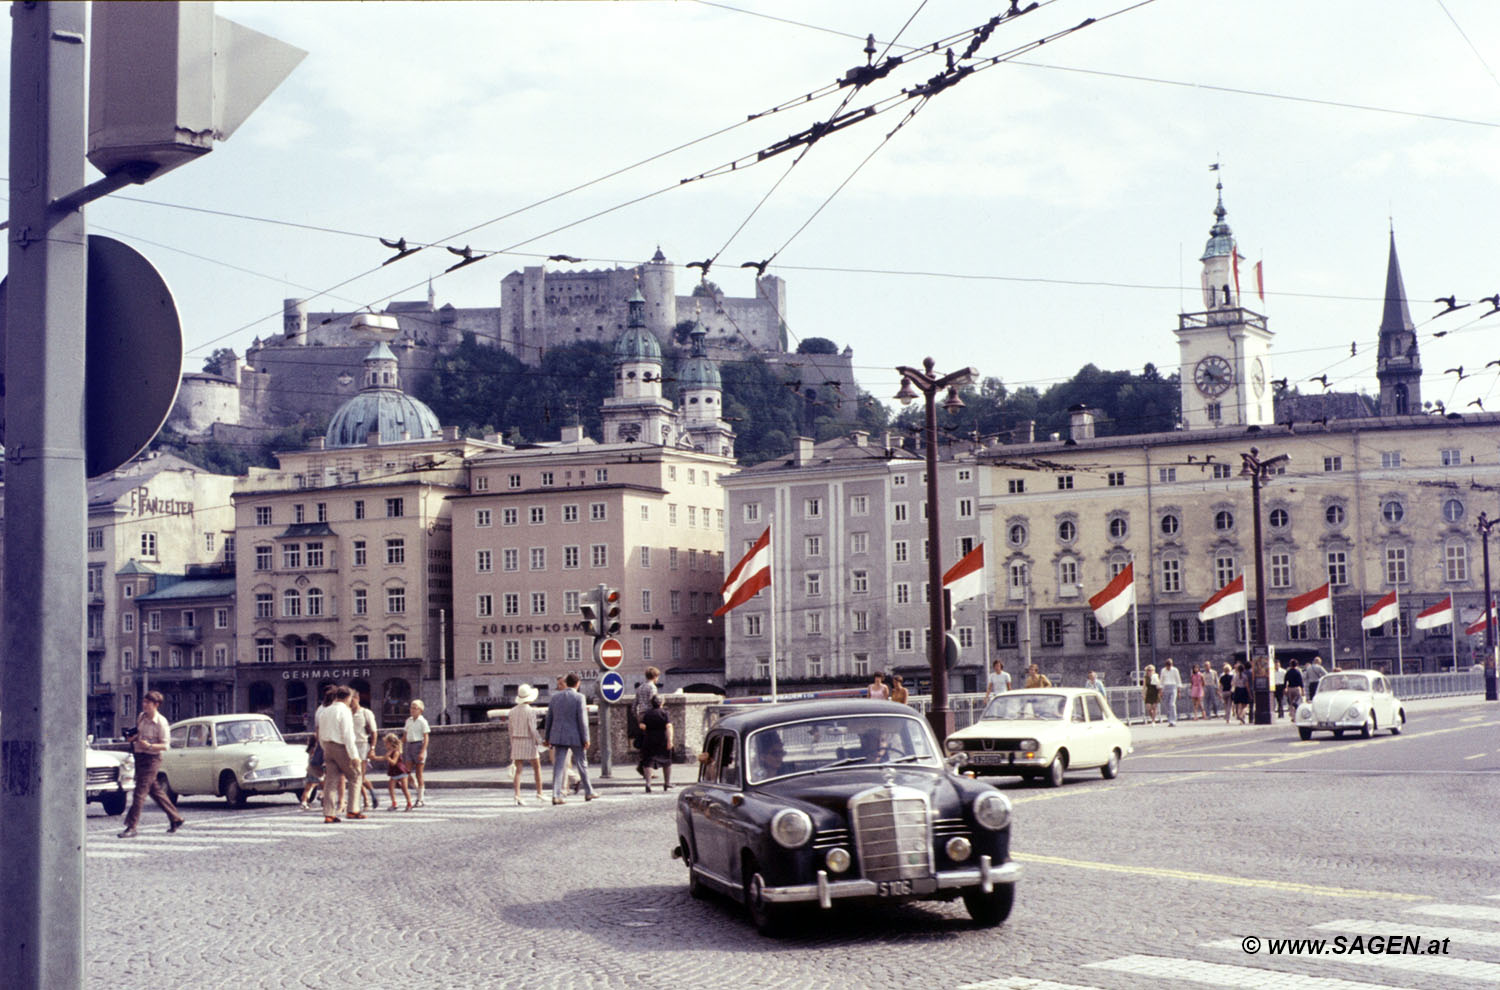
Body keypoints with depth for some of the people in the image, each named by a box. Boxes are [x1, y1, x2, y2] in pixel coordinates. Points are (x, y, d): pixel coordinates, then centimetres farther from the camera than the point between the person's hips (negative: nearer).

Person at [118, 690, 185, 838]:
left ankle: (131, 827, -10)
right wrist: (133, 738, 3)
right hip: (140, 757, 8)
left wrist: (149, 746, -28)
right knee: (156, 791, 14)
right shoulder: (141, 717, 8)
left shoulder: (161, 722, -13)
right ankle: (176, 820, 25)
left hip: (151, 759, -8)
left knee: (140, 792, -11)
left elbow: (165, 746, -14)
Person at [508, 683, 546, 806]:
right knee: (537, 768, 12)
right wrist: (539, 741, -8)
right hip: (529, 742, -5)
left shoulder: (513, 711, 5)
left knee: (518, 770, 1)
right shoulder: (530, 712, -13)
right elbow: (532, 729, -17)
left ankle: (517, 795, -11)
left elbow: (510, 729, 9)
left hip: (516, 742, 5)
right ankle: (539, 793, 13)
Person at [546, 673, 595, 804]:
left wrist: (547, 737, 17)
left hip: (558, 737, 4)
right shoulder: (579, 698, -8)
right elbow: (582, 720, -12)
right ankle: (588, 792, 21)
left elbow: (549, 718, 10)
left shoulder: (555, 697, 7)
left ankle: (556, 795, -8)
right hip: (575, 737, -4)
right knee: (582, 765, 11)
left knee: (558, 766, 1)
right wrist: (585, 739, -8)